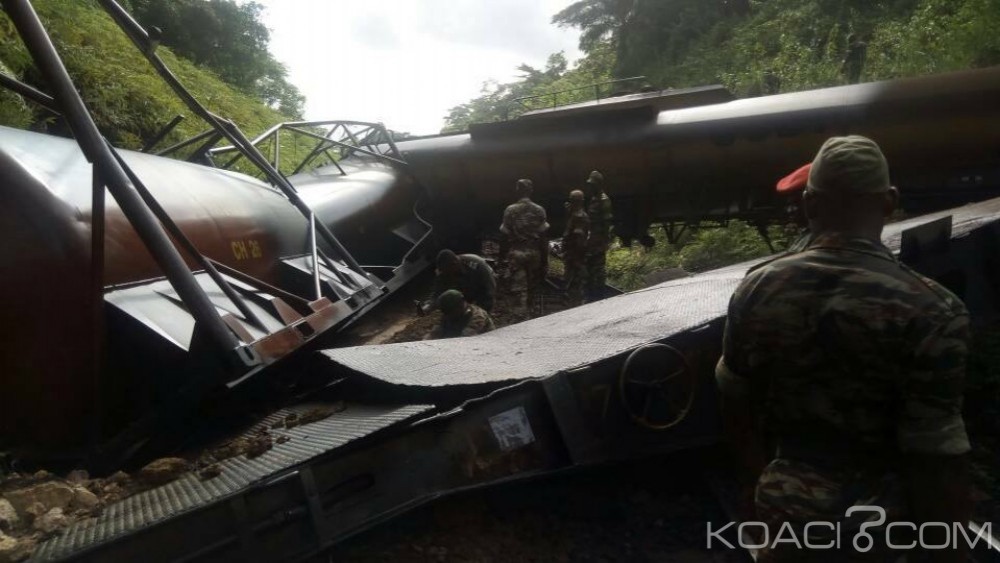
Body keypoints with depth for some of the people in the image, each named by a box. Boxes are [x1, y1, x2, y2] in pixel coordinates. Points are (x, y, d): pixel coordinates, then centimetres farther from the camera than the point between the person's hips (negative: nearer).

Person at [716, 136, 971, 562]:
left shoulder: (756, 290, -9)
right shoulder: (931, 312, -20)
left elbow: (735, 409, 2)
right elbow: (935, 466, -19)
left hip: (782, 503, 3)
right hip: (869, 522, -2)